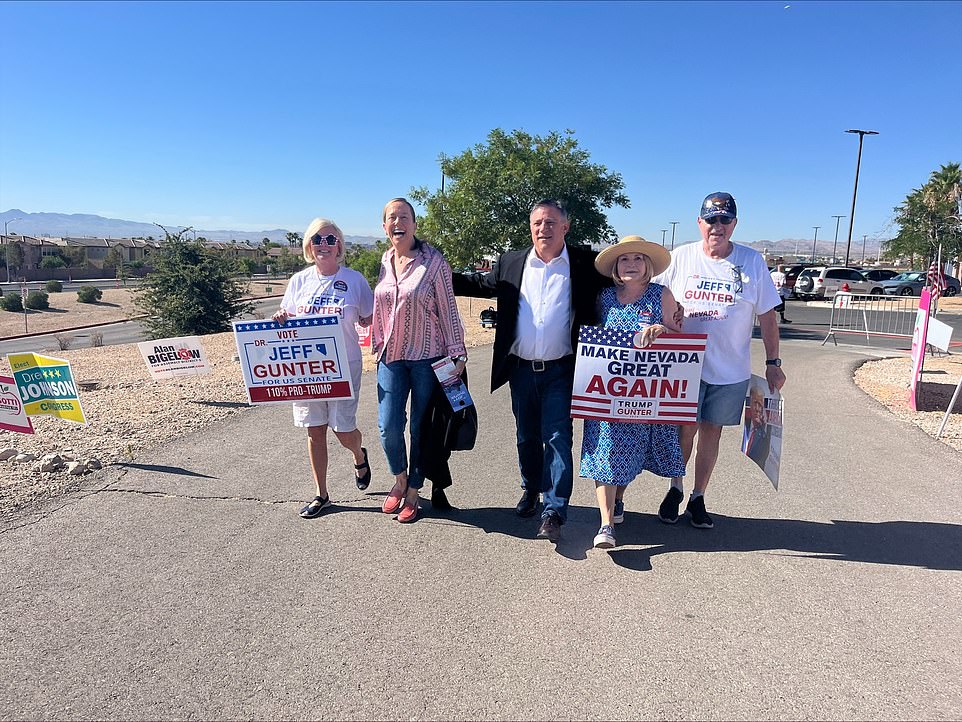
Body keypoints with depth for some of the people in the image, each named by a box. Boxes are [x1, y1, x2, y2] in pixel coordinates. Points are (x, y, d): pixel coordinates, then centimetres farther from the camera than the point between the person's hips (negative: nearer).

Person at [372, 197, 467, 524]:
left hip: (427, 356, -4)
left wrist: (457, 353, -8)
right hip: (391, 356, 4)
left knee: (421, 427, 5)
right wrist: (377, 345, 17)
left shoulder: (433, 261, -8)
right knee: (389, 426, -1)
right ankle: (400, 479, 27)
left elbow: (448, 309, -7)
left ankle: (413, 492, 22)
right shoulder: (384, 262, 6)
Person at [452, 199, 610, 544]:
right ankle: (530, 490, 37)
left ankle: (554, 512, 1)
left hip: (560, 371, -3)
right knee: (527, 436, 17)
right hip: (521, 369, 4)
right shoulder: (511, 263, 6)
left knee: (557, 438, -4)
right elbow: (481, 284, 19)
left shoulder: (585, 264, -3)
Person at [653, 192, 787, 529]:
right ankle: (675, 490, 27)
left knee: (711, 432, 9)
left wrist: (773, 364, 3)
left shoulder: (752, 262, 0)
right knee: (685, 429, 4)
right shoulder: (680, 257, 0)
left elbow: (767, 315, 4)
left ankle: (698, 498, 25)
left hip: (731, 371, 1)